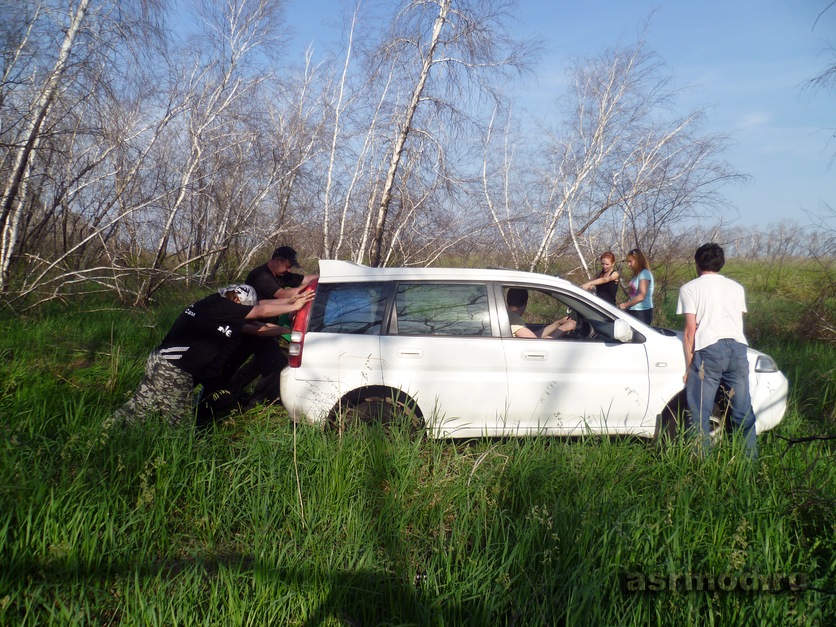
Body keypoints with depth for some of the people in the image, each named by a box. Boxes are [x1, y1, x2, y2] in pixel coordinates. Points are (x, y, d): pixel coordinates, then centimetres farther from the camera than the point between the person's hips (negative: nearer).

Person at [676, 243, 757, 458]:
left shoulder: (690, 288, 7)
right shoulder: (736, 287, 21)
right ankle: (751, 458, 15)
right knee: (744, 410, 11)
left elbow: (690, 330, 0)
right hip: (738, 347, 5)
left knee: (700, 414, 0)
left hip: (709, 350, -4)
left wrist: (689, 365, 3)